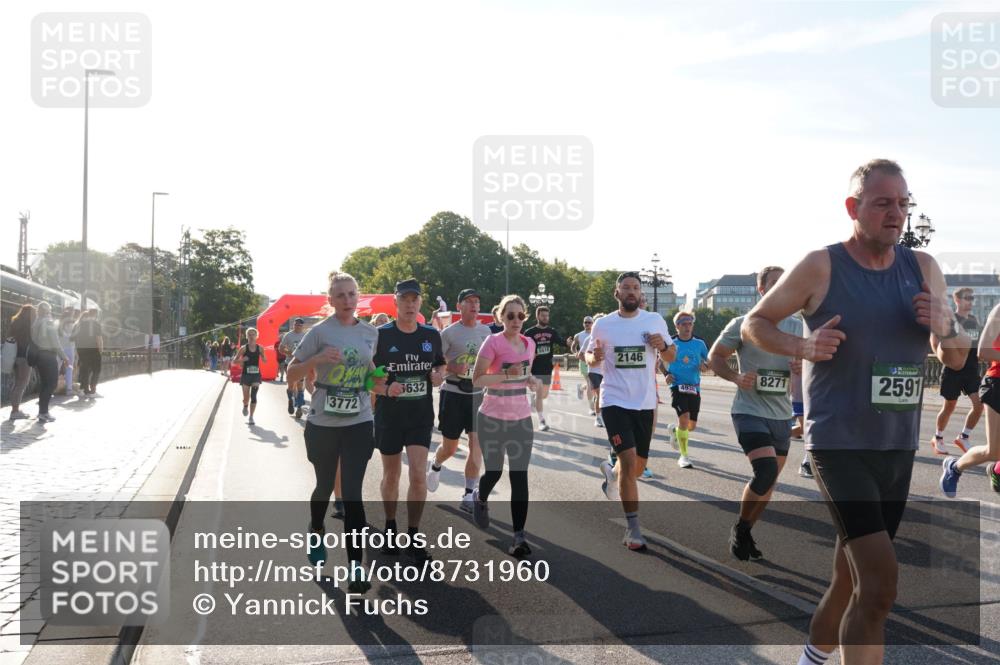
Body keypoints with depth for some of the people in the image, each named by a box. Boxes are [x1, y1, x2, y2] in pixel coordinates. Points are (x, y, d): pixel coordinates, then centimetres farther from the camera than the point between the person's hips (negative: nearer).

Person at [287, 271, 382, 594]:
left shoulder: (371, 333, 4)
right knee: (325, 485, 16)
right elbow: (291, 375, -6)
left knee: (352, 492, -5)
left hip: (359, 423, 2)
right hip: (323, 423, -1)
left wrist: (377, 378, 1)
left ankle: (356, 566, -4)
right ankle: (316, 532, 47)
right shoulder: (320, 332, -8)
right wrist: (318, 359, -22)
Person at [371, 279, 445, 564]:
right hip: (389, 416, -1)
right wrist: (385, 389, -23)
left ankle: (413, 537, 7)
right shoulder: (381, 335, -7)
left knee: (418, 476, -7)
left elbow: (440, 367, 15)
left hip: (421, 417, 1)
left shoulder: (432, 335, 2)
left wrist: (438, 377, -9)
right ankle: (390, 528, 34)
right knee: (391, 475, 13)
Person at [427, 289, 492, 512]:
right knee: (450, 447, 7)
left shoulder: (485, 331, 8)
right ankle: (435, 466, 42)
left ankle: (468, 496, 2)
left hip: (477, 393, 4)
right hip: (453, 392, -3)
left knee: (477, 445, -5)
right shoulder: (449, 332, -6)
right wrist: (454, 368, -22)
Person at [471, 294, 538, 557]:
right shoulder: (493, 342, -11)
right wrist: (507, 374, -26)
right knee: (494, 472, 7)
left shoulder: (529, 343, 6)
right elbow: (477, 380, -15)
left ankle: (519, 536, -1)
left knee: (519, 476, -3)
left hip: (521, 419, 4)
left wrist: (532, 380, -1)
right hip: (493, 419, -4)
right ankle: (480, 498, 43)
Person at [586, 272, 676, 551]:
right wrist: (595, 357, -14)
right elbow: (590, 356, 10)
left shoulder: (655, 320, 1)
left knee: (639, 465, 13)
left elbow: (671, 357, 8)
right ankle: (633, 528, -4)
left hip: (645, 402, 3)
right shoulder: (602, 324, -2)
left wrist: (662, 346, -14)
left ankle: (611, 473, 49)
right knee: (629, 461, -15)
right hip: (614, 400, -3)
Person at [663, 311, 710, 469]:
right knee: (684, 417, -19)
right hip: (677, 386, -3)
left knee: (692, 425, 8)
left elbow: (709, 361, 12)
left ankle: (676, 431, 44)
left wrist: (705, 365, -11)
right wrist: (667, 374, -6)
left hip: (694, 387, 3)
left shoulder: (699, 343, 3)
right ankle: (684, 456, -8)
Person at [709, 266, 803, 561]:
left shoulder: (798, 327, 7)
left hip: (782, 415, 6)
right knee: (766, 471, -21)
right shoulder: (743, 325, -6)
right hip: (750, 412, -6)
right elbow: (715, 356, 1)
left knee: (770, 481, 12)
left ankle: (745, 532, 31)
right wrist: (736, 377, -17)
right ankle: (740, 528, 2)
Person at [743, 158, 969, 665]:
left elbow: (956, 360, 12)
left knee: (851, 577, 18)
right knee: (880, 582, -17)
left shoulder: (923, 268, 5)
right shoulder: (820, 267, -9)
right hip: (838, 444, -6)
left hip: (898, 449, 6)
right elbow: (753, 323, 0)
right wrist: (802, 347, -19)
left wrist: (947, 328, -11)